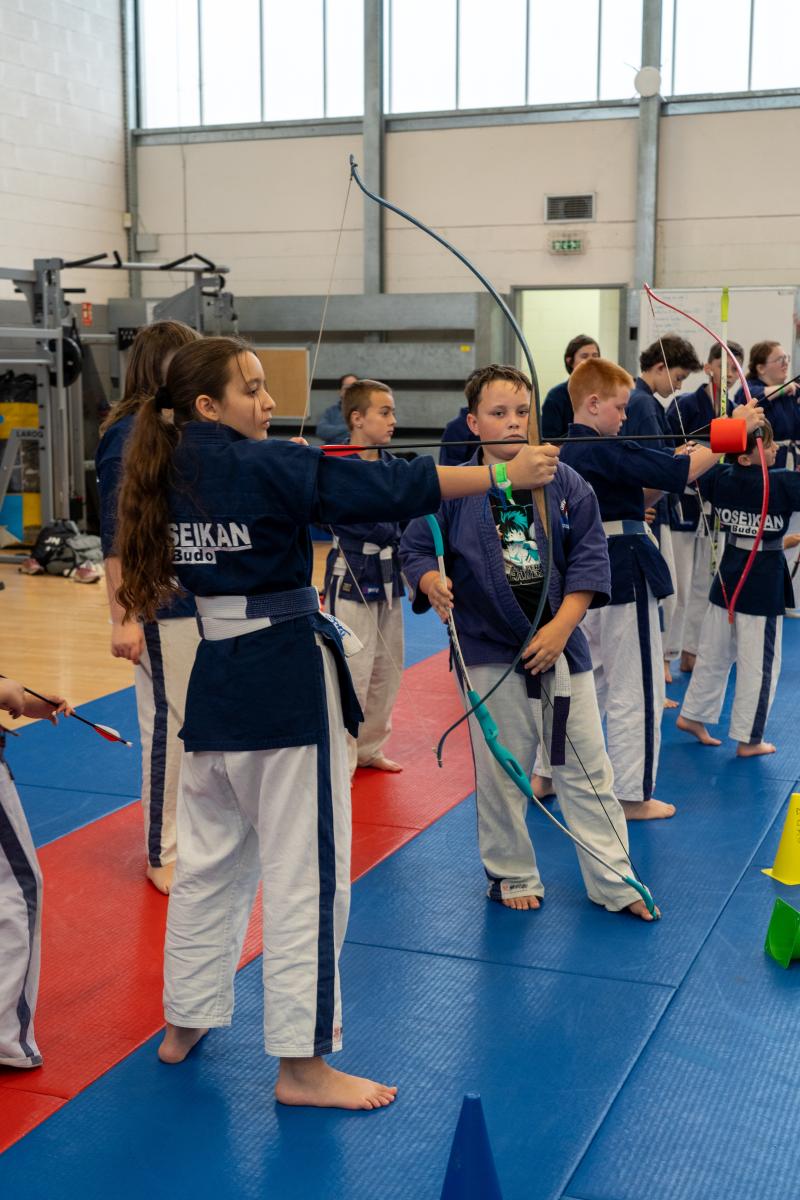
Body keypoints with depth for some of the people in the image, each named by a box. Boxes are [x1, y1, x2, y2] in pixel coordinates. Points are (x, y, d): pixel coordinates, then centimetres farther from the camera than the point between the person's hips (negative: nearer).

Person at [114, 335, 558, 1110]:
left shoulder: (172, 471, 7)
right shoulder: (262, 467, -14)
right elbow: (386, 489, -19)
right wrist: (505, 474, -17)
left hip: (217, 676, 8)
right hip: (289, 679, -8)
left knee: (210, 857, 19)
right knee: (306, 871, 0)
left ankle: (185, 1021, 33)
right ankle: (302, 1062, 8)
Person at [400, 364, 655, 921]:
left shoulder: (565, 482, -1)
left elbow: (589, 556, -3)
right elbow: (416, 548, -1)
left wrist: (561, 627, -12)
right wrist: (432, 583, -24)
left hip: (562, 644, 2)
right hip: (489, 650, -2)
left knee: (587, 766, 9)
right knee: (501, 773, 9)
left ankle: (615, 882, 22)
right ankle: (512, 876, 29)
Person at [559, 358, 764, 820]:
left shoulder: (571, 452, 11)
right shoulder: (605, 451, -18)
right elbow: (679, 473, -21)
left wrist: (672, 467, 4)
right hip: (627, 576, -9)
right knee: (635, 692, 1)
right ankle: (632, 795, 10)